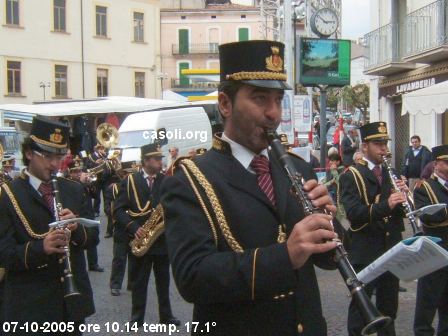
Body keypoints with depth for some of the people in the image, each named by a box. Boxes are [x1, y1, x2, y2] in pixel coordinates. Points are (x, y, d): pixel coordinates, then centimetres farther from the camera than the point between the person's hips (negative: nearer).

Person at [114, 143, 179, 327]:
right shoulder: (130, 181, -2)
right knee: (138, 281, 6)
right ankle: (137, 317, 15)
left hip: (162, 238, 2)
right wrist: (133, 228, -18)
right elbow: (119, 209, -6)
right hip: (139, 238, -2)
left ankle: (166, 315, 20)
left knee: (163, 280, 11)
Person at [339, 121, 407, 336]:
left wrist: (402, 195, -11)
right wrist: (386, 205, -33)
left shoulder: (391, 174, 12)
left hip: (392, 249, 6)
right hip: (365, 252, -6)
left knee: (389, 305, 15)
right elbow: (353, 214, -20)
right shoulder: (351, 176, -7)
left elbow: (401, 211, 10)